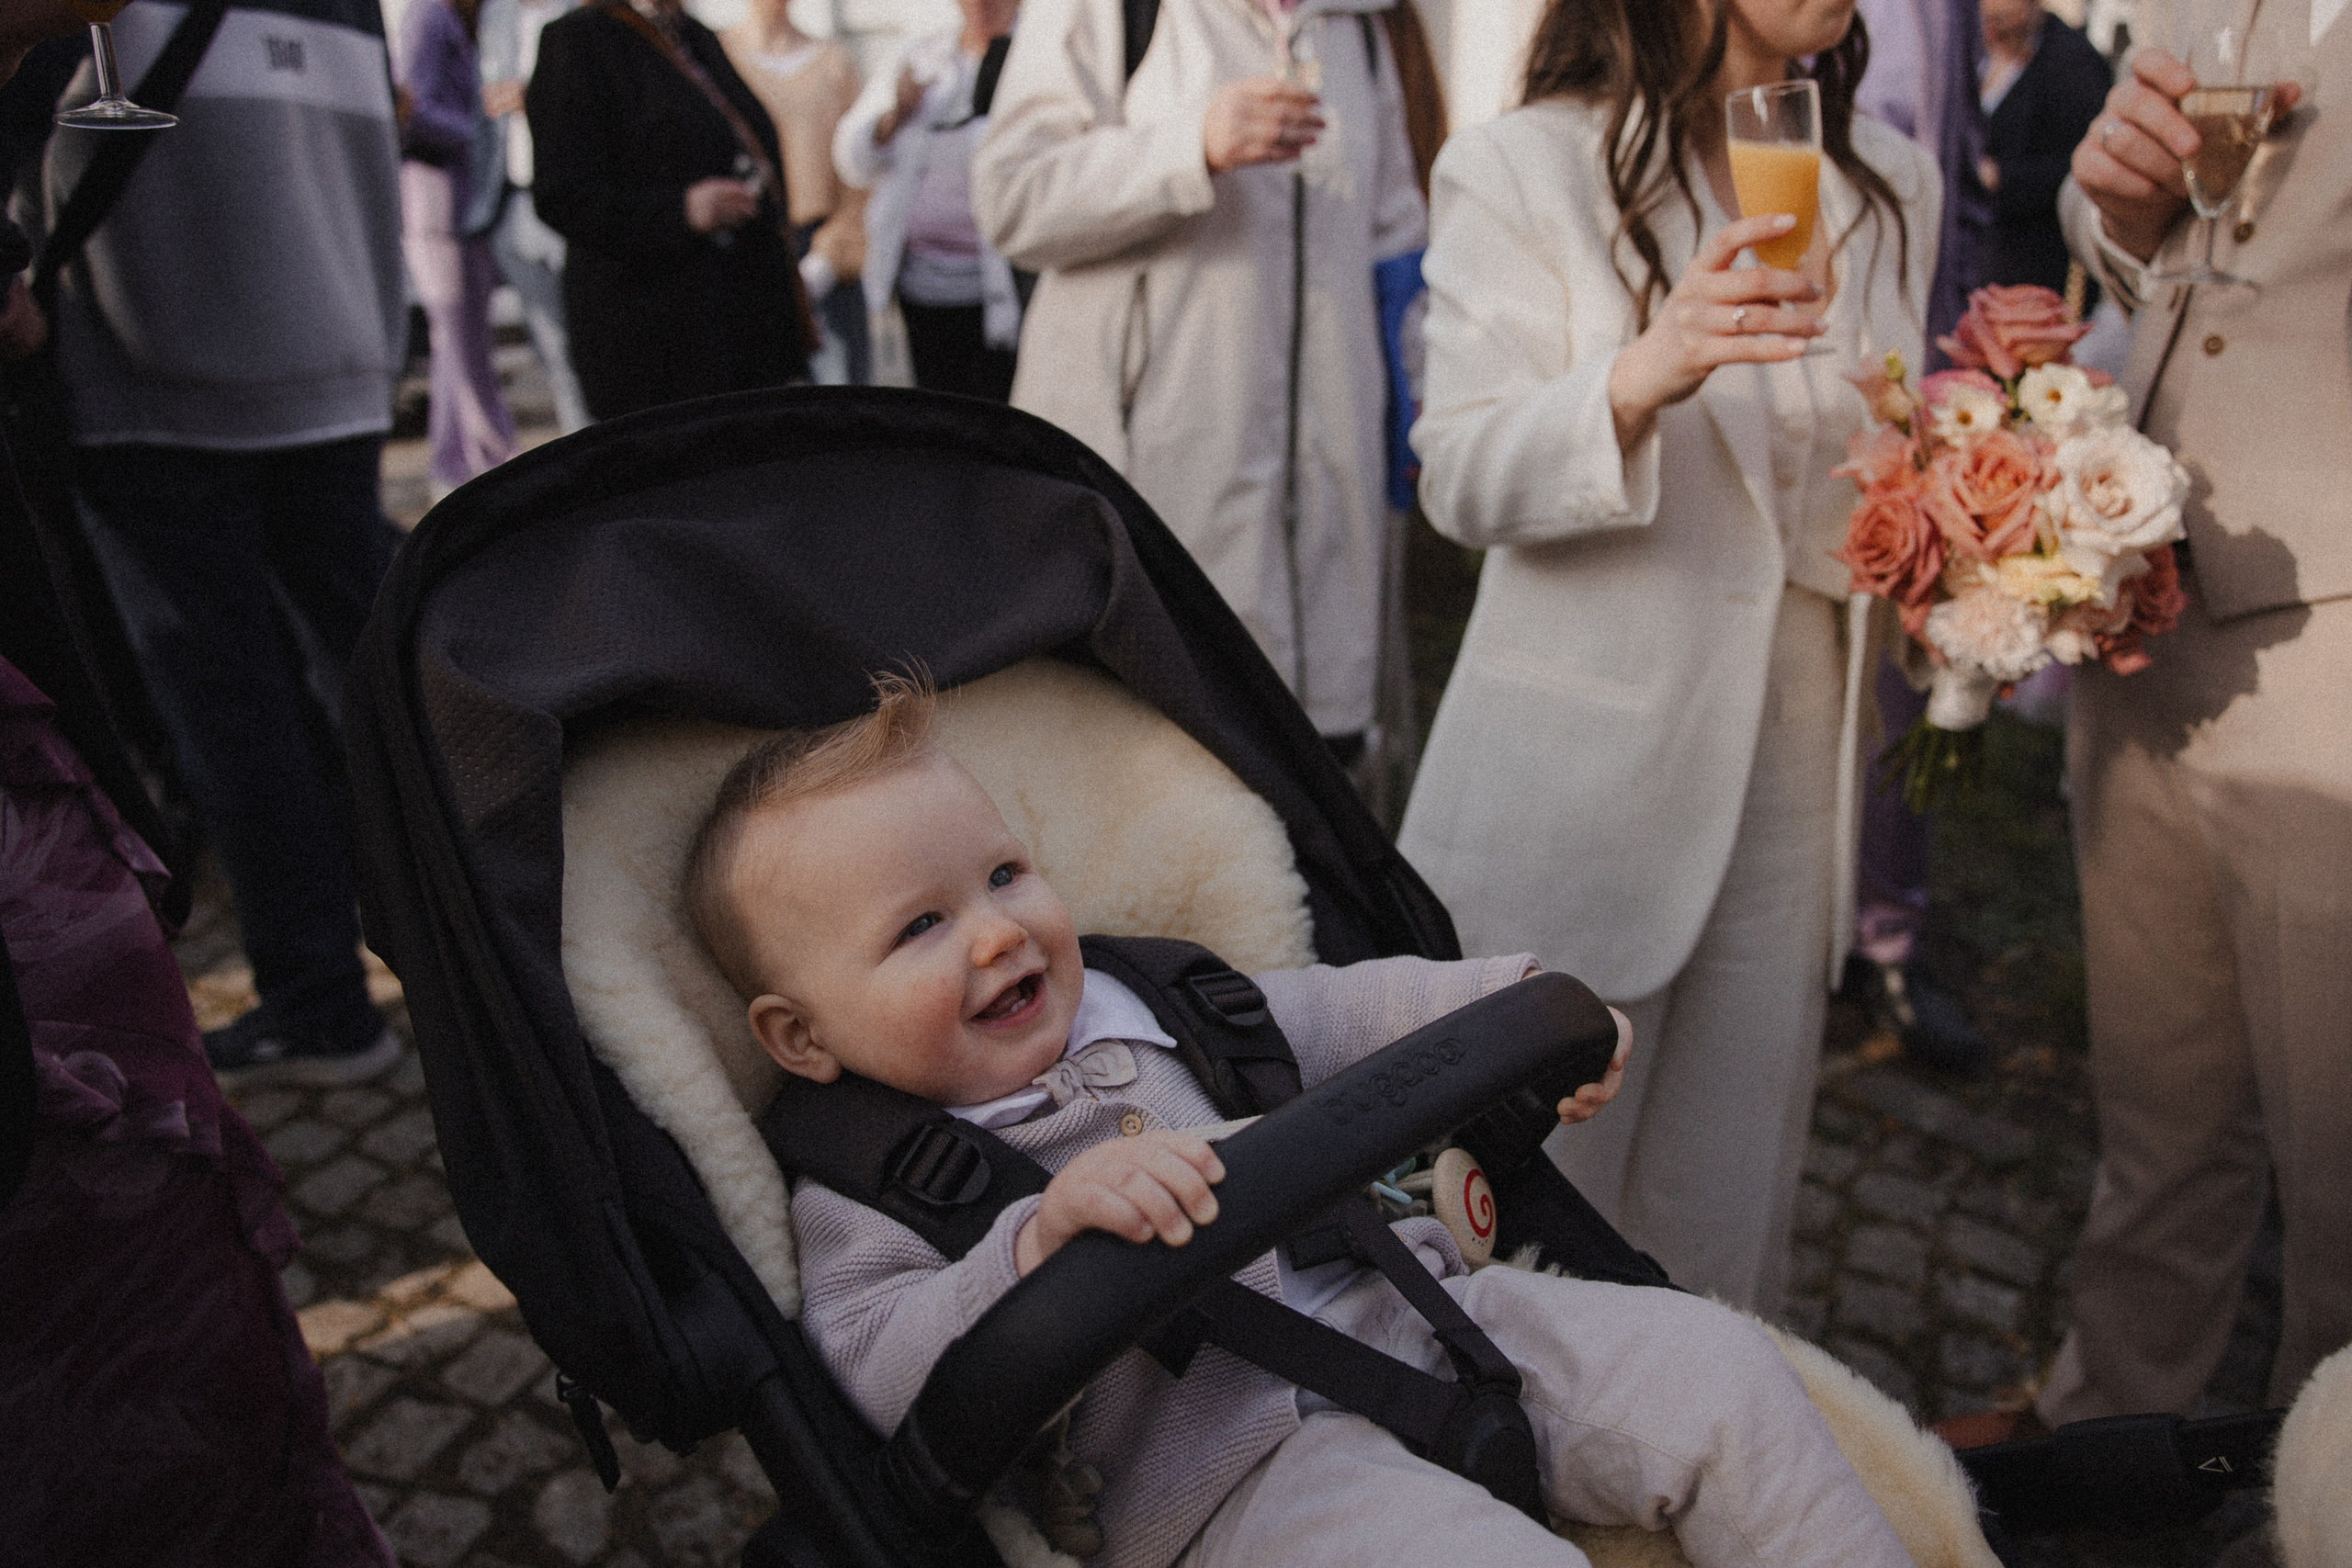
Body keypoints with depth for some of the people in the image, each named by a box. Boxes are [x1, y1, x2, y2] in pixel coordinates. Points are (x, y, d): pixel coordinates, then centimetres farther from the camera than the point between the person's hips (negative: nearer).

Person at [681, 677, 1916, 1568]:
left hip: (1414, 1312, 7)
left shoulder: (1145, 1001, 13)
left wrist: (1511, 1003, 11)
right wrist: (1044, 1234, -32)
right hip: (1228, 1463, -6)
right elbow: (885, 1381, -17)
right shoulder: (863, 1195, -3)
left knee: (1711, 1365, -4)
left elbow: (1335, 1014, 23)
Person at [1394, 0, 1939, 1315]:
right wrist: (1644, 375, -32)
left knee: (1730, 1228, 13)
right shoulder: (1519, 171, -4)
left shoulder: (1894, 182, 13)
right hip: (1584, 774, -4)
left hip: (1798, 766, 5)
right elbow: (1463, 477, -15)